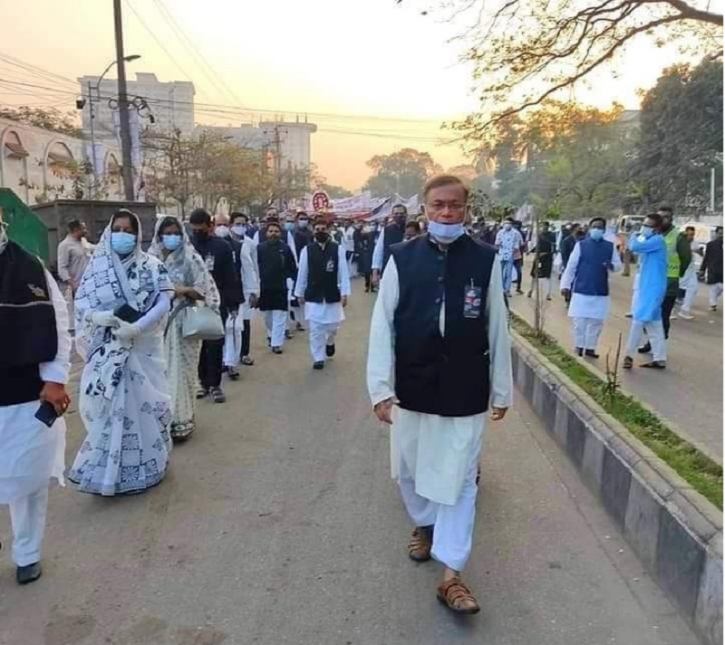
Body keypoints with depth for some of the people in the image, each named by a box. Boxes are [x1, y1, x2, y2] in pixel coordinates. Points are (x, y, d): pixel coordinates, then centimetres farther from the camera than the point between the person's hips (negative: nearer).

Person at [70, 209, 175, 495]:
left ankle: (140, 466, 21)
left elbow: (164, 302, -9)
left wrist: (136, 327, -21)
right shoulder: (98, 265, 4)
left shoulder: (151, 265, -2)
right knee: (106, 405, 5)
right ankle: (106, 467, 22)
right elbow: (80, 302, 3)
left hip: (142, 347, -2)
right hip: (107, 349, 2)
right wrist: (97, 316, -19)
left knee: (140, 403, 4)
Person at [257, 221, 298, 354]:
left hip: (281, 287, -1)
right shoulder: (260, 248, -2)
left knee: (279, 316, -3)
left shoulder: (286, 249, -3)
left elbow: (293, 268, 2)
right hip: (264, 286, 1)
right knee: (268, 315, 15)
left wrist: (293, 280, -1)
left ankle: (276, 343, 0)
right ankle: (271, 335, 38)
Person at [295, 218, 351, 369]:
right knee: (315, 328, 3)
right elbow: (302, 273, 2)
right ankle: (318, 358, 15)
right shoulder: (307, 250, -4)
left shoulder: (338, 249, -6)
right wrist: (299, 293, 6)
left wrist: (344, 293, -8)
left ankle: (330, 342, 45)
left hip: (332, 294, 0)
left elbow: (343, 272, -5)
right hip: (313, 295, 0)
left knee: (332, 326, 12)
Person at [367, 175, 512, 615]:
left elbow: (497, 329, 0)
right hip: (413, 388, 2)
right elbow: (382, 325, -5)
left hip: (465, 392, -1)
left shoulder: (486, 261, -5)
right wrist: (381, 387, -10)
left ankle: (452, 575, 19)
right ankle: (424, 524, 49)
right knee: (410, 470, 19)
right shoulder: (401, 259, -5)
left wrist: (502, 390, 4)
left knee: (458, 480, 5)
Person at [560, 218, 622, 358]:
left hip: (601, 292, 2)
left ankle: (590, 348, 20)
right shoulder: (581, 245, 0)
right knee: (579, 320, 0)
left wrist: (612, 265, -17)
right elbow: (570, 266, -1)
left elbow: (619, 265, 7)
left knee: (596, 321, 7)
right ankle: (579, 347, 15)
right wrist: (565, 285, -5)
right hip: (581, 290, -2)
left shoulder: (610, 247, 6)